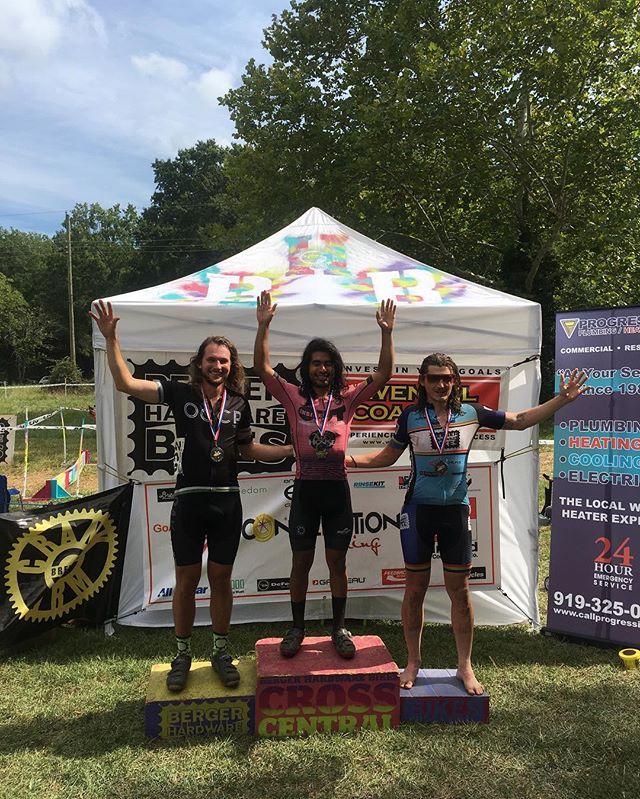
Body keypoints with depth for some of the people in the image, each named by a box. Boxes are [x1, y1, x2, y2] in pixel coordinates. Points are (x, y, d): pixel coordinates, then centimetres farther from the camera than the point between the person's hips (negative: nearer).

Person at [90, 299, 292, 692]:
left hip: (227, 501, 2)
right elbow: (126, 383, -12)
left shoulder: (239, 403, 5)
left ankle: (221, 652, 28)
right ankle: (183, 655, 27)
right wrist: (111, 339, -20)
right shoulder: (181, 393, -3)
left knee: (221, 578, 11)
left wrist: (292, 449, 9)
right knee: (187, 580, 8)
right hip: (190, 500, -2)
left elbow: (248, 449, 16)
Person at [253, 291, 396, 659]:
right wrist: (264, 326, -15)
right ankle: (297, 629, 25)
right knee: (301, 563, 10)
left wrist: (387, 333, -13)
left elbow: (384, 374, -3)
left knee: (337, 562, 10)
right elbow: (263, 368, -6)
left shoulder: (347, 398, 4)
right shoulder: (294, 397, 2)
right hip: (305, 490, 0)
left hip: (337, 490, 1)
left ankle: (340, 629, 26)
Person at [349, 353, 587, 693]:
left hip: (455, 511, 1)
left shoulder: (471, 412, 0)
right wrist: (353, 459, -8)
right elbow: (388, 455, 7)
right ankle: (413, 662, 25)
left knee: (459, 589, 8)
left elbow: (521, 420, 7)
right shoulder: (411, 416, -2)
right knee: (415, 589, 8)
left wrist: (561, 399, 1)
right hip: (418, 510, 0)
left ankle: (465, 666, 24)